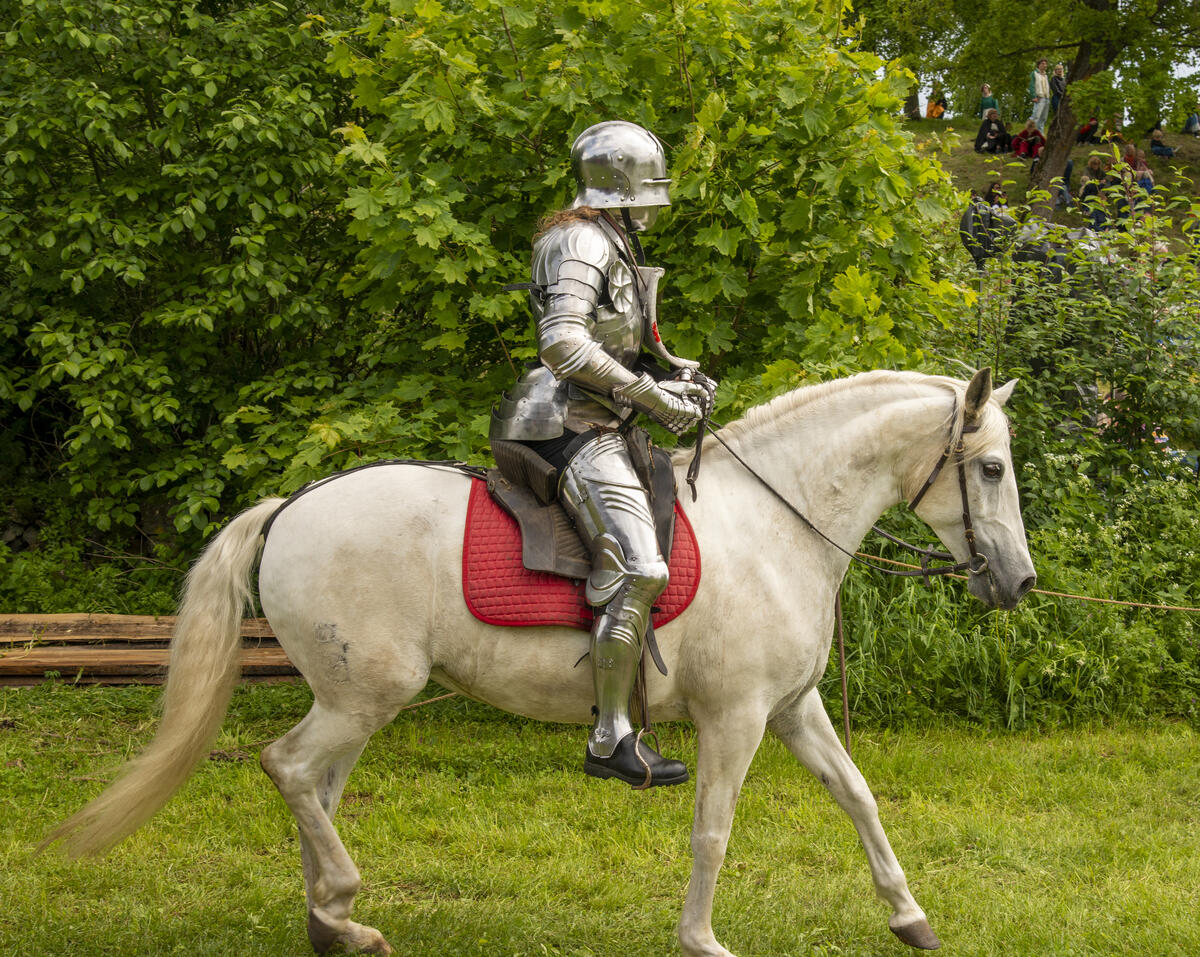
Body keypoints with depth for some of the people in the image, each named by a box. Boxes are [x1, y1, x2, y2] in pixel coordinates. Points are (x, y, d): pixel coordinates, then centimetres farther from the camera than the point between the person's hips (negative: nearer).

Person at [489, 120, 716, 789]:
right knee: (638, 568, -22)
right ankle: (611, 738, -18)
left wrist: (678, 374, 9)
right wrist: (652, 396, -22)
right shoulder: (582, 243, -11)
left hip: (605, 428, 11)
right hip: (575, 427, -11)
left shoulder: (617, 246, 20)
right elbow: (564, 343, -24)